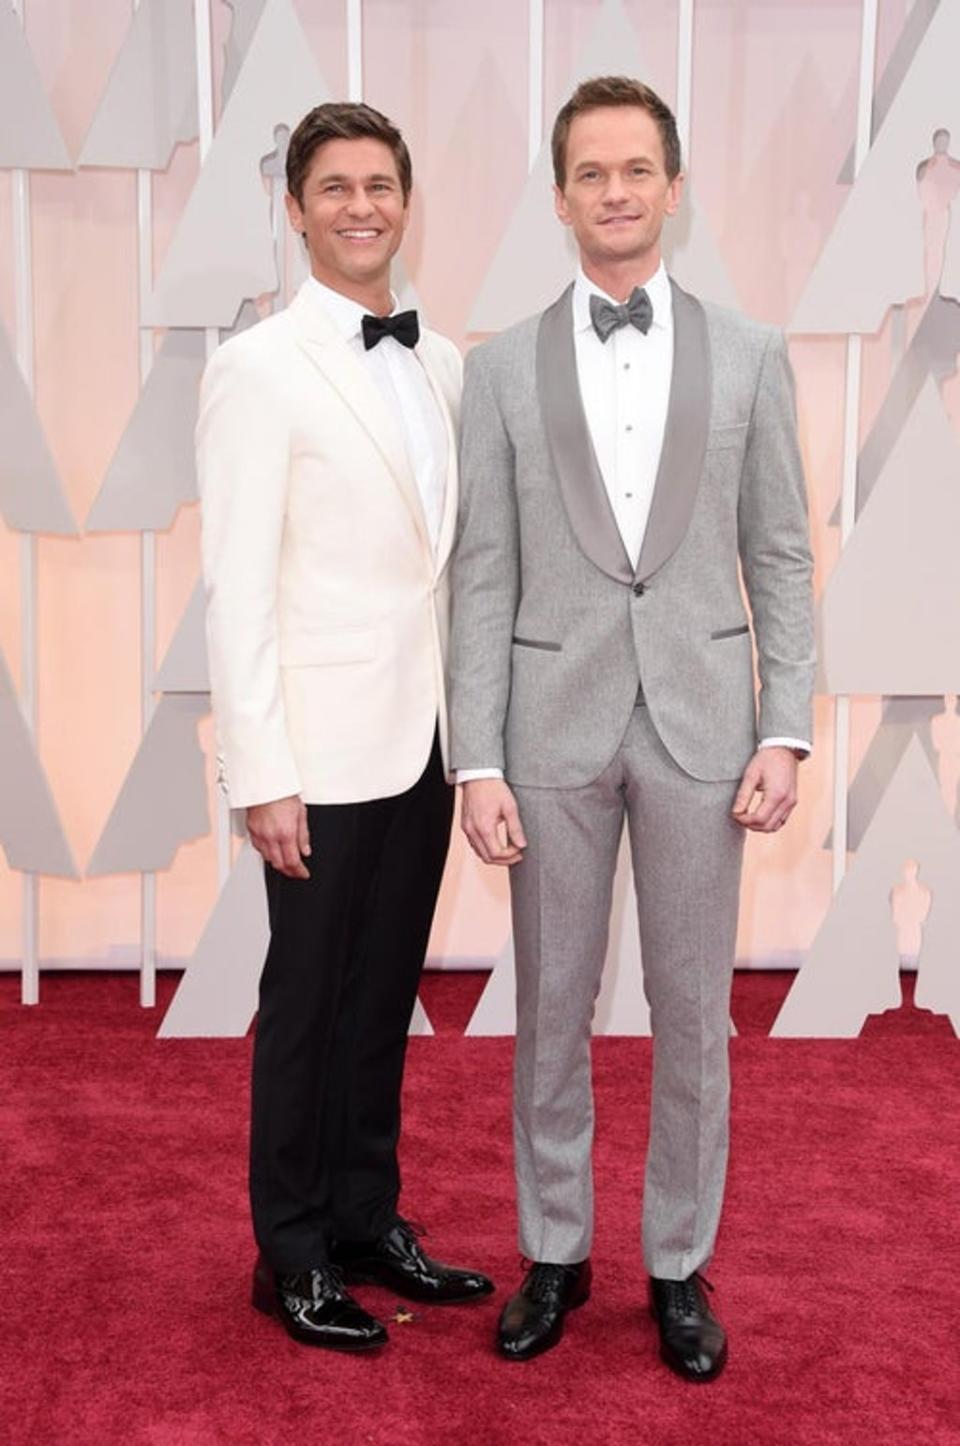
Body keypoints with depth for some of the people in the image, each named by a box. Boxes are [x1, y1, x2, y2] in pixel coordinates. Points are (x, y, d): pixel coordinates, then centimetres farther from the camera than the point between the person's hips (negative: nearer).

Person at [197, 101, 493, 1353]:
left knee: (387, 994, 15)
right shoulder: (259, 369, -8)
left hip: (425, 739, 6)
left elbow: (451, 556, 12)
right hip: (325, 747, -5)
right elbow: (238, 588, -12)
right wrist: (262, 776, -16)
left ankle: (370, 1219, 30)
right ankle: (294, 1255, 22)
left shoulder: (442, 364, 10)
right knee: (309, 1002, 6)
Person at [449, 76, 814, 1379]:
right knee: (552, 1008, 10)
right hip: (554, 727, 0)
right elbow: (482, 578, 0)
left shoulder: (749, 356, 3)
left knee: (692, 1012, 9)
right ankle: (554, 1252, 28)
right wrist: (478, 763, -6)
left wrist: (786, 733, -5)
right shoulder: (503, 367, 3)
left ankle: (680, 1264, 25)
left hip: (700, 723, 0)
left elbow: (781, 562, 3)